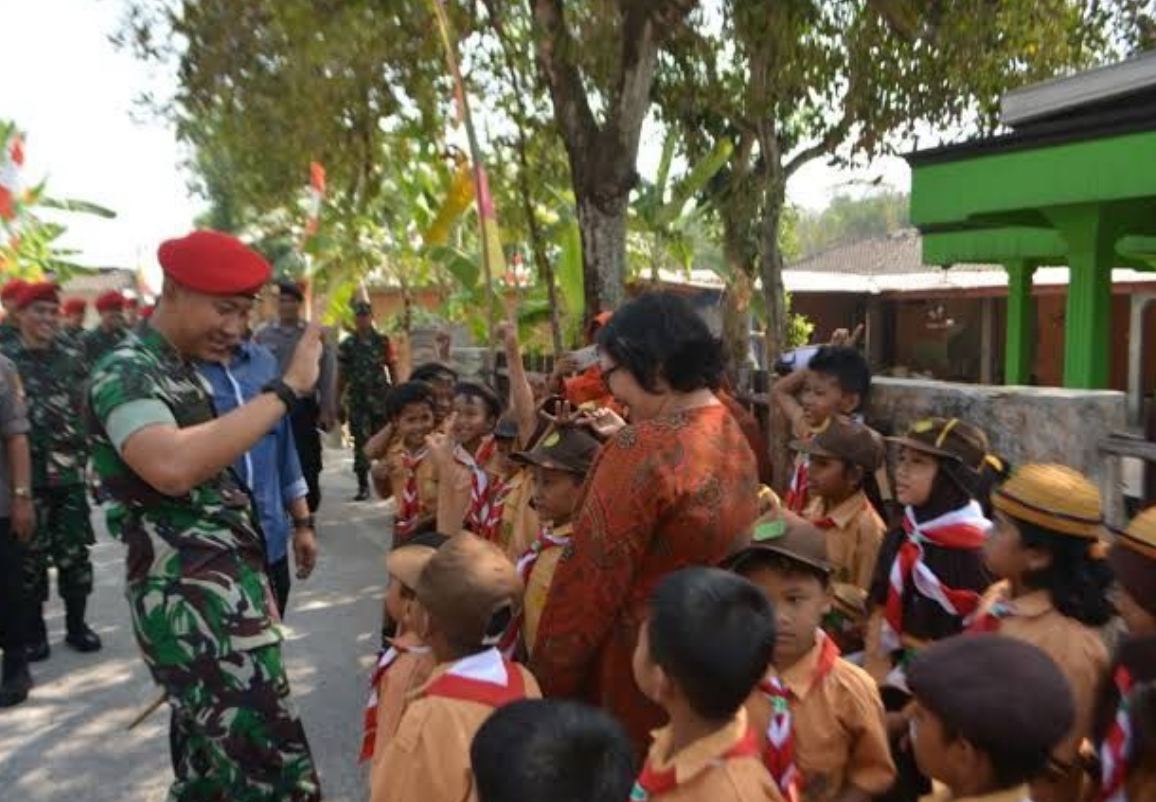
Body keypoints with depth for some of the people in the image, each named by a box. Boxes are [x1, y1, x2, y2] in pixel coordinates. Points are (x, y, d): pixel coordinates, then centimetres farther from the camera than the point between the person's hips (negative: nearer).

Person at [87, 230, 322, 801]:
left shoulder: (185, 373, 16)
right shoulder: (125, 374, -14)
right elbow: (172, 467, -36)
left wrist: (256, 587, 19)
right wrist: (287, 388, -30)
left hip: (225, 595, 10)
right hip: (193, 605, -10)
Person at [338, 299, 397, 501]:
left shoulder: (383, 341, 5)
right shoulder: (346, 345, 6)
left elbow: (393, 369, 8)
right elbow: (341, 376, 9)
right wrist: (338, 403, 6)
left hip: (381, 398, 0)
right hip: (357, 399, 0)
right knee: (361, 443, -1)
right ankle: (363, 485, 3)